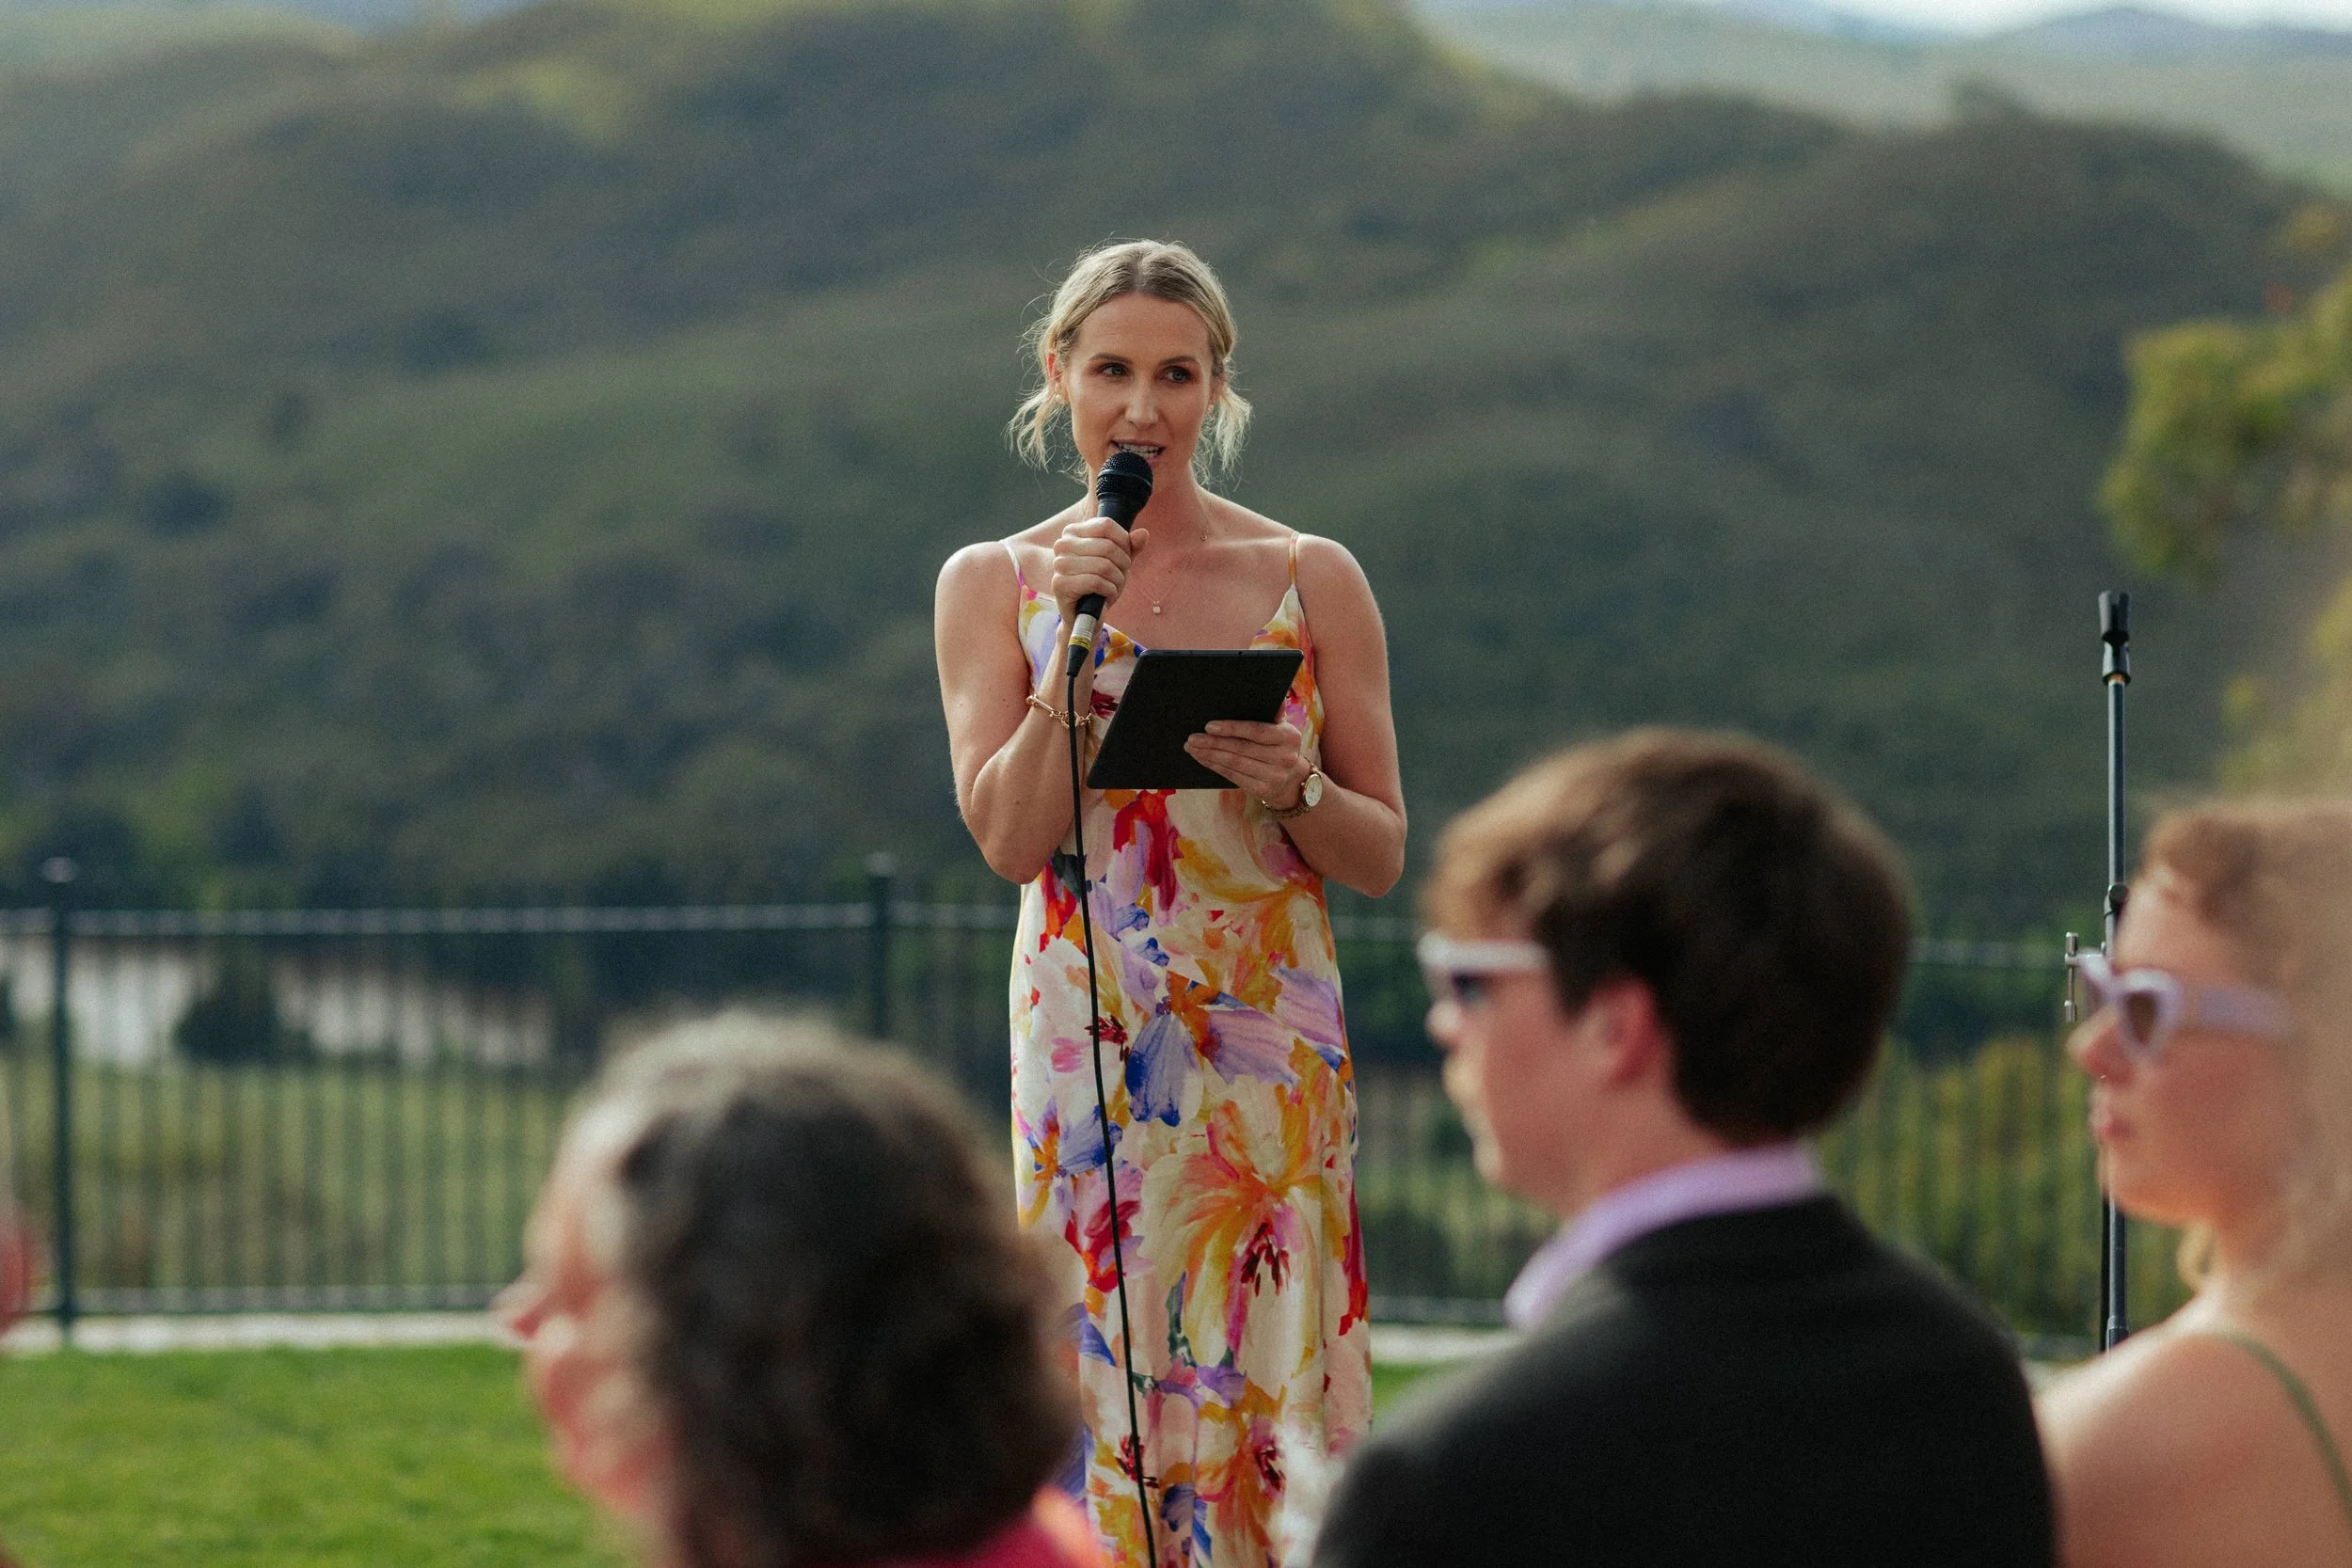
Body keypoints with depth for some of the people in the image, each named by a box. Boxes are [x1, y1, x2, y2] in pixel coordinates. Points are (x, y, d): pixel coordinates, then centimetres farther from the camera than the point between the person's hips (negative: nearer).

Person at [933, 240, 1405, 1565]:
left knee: (1265, 1383, -4)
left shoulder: (1311, 581, 4)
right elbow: (1007, 837, -5)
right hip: (1087, 1044, 0)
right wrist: (1077, 645, -13)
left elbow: (1384, 856, 6)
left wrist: (1294, 790, -14)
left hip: (1269, 1044, 0)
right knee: (1105, 1382, -1)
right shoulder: (995, 583, 6)